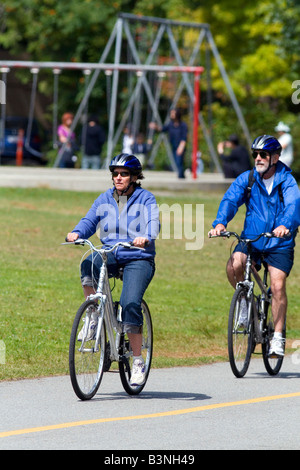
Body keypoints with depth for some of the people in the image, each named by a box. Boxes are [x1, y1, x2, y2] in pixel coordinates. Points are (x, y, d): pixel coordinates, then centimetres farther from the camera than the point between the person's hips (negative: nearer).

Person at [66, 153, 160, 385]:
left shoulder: (145, 198, 2)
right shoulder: (105, 199, 13)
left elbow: (153, 222, -14)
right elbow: (89, 222, 6)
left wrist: (146, 237, -36)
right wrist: (76, 233, -16)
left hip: (138, 258, -3)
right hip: (110, 254, 3)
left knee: (130, 303, -22)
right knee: (88, 266, -32)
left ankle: (138, 361, -12)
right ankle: (93, 319, -15)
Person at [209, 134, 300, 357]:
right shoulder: (246, 179, 0)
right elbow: (230, 199, -14)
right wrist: (220, 223, -34)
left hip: (279, 243, -2)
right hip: (251, 239, 2)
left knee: (277, 286, -14)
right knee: (234, 266, -26)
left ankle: (278, 337, 0)